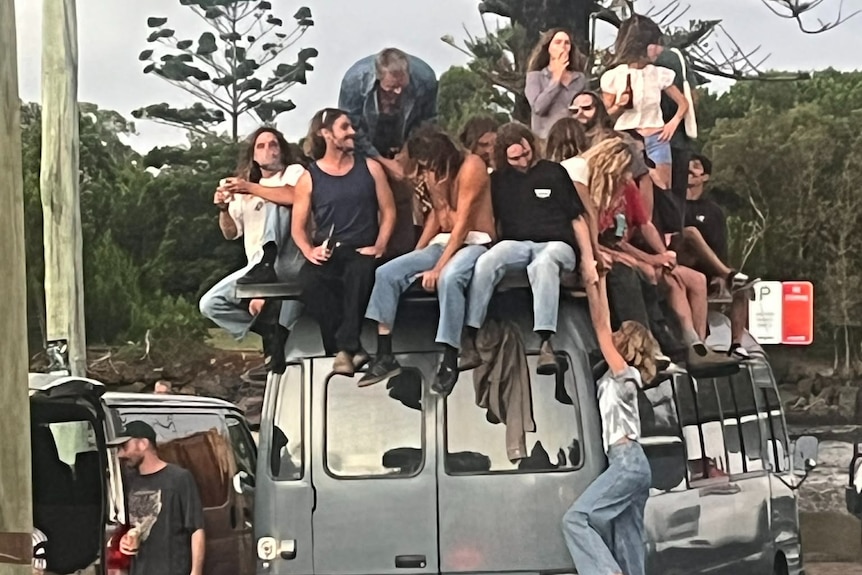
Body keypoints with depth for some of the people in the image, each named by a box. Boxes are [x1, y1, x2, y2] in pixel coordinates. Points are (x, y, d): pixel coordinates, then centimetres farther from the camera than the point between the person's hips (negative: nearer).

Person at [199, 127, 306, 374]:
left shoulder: (294, 172, 7)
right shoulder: (245, 192, 24)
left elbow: (297, 197, -18)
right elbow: (231, 233, 17)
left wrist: (251, 189, -17)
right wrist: (223, 209, -3)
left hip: (290, 262, -5)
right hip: (258, 268, 6)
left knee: (273, 201, -27)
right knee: (210, 304, -11)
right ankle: (271, 330, -8)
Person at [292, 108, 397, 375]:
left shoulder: (370, 168, 10)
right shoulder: (309, 178, 7)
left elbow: (388, 212, 10)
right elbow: (298, 226, 8)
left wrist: (379, 247, -5)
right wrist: (309, 251, -12)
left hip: (362, 252, 0)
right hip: (326, 255, 0)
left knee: (358, 272, -38)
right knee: (308, 279, -34)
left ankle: (346, 348, -36)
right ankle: (353, 349, -33)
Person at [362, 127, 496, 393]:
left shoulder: (470, 167, -15)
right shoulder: (434, 171, 9)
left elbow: (462, 223, -20)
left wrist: (437, 268, -24)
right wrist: (415, 256, 5)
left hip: (475, 243, -8)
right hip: (443, 242, 8)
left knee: (449, 277, -39)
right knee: (387, 273, -12)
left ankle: (450, 362, -31)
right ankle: (385, 356, -12)